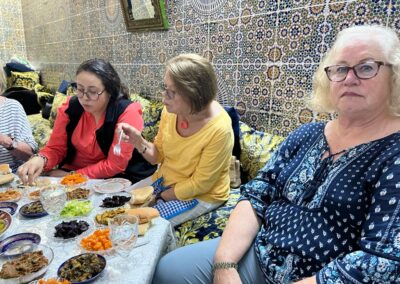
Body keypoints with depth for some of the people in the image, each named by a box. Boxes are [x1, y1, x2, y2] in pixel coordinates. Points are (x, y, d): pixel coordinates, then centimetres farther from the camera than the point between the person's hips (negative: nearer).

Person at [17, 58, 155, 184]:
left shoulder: (127, 112, -22)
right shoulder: (70, 106, -7)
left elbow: (114, 165, -20)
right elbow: (55, 148, -1)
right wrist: (41, 159, -24)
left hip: (115, 180, -4)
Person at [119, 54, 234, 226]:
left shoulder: (218, 129, -29)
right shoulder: (171, 111, -12)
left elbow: (200, 184, -19)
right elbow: (158, 156, 0)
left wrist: (160, 195, -11)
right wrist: (138, 140, -19)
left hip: (201, 195, -5)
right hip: (165, 180, 6)